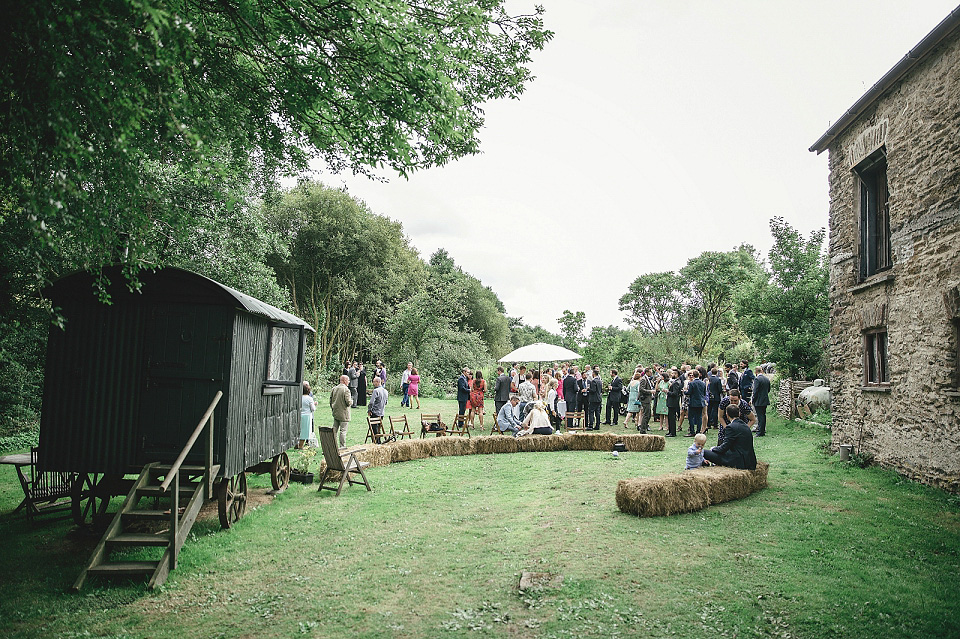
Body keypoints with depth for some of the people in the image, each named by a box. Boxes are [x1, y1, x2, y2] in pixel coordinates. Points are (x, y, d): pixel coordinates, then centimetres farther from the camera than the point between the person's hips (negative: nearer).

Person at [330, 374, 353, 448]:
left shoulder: (334, 389, 5)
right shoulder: (346, 389, -16)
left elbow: (331, 401, 11)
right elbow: (348, 402, -20)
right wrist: (352, 400, 2)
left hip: (335, 413, 7)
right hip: (344, 414, -7)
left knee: (334, 430, 15)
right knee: (343, 431, -1)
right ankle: (342, 446, 1)